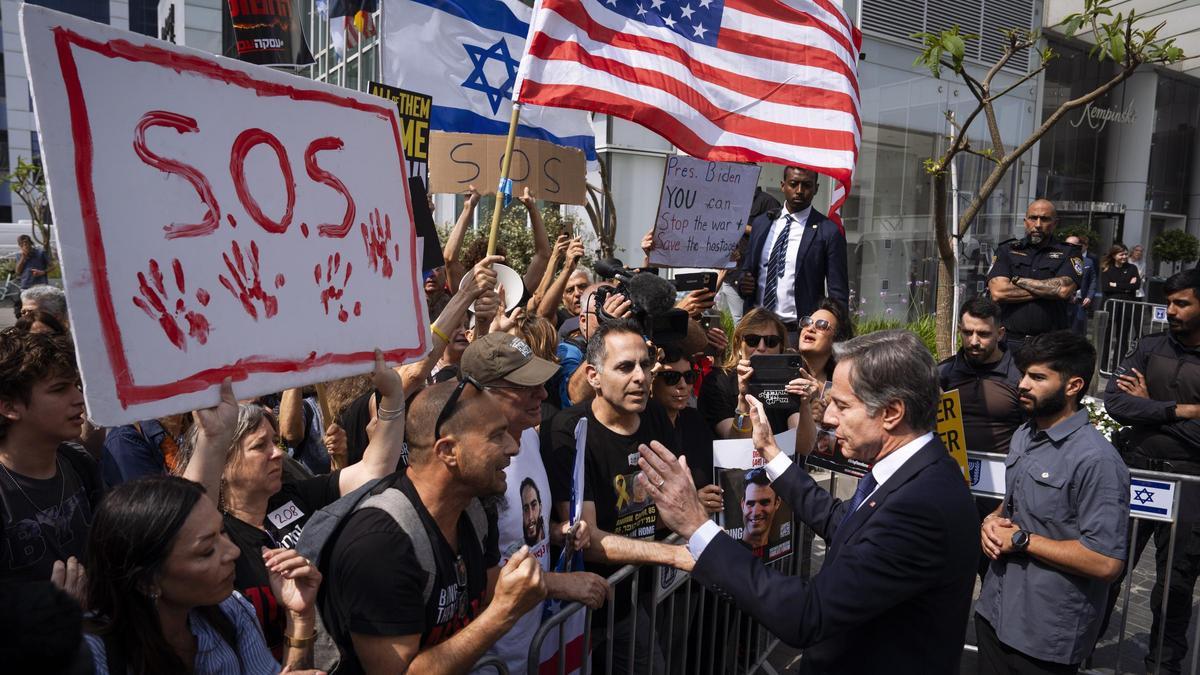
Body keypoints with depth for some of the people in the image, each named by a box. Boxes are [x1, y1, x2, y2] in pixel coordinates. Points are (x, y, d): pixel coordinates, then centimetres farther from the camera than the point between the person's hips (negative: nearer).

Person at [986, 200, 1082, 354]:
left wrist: (1018, 280, -3)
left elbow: (1064, 289, -11)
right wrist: (1048, 289, -4)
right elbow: (997, 292, -5)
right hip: (1009, 341, 1)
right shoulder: (1007, 250, 10)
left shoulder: (1068, 254, 9)